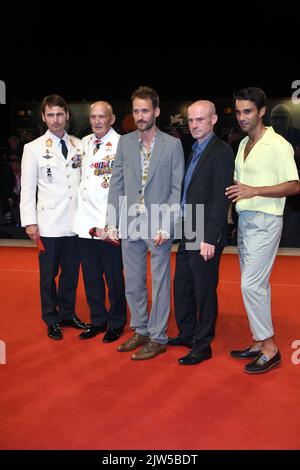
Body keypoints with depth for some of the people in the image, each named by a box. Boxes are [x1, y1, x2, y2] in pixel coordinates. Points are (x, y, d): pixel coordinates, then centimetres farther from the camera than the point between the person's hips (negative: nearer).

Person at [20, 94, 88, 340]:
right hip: (49, 223, -3)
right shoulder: (34, 148, 1)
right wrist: (30, 222, -6)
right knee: (48, 274, 7)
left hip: (75, 221, 3)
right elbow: (27, 188, 0)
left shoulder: (79, 145, 8)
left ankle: (68, 313, 29)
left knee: (71, 271, 12)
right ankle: (52, 320, 22)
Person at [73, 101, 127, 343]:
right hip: (86, 221, 6)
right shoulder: (85, 142, 11)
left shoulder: (121, 145, -8)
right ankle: (97, 320, 28)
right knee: (91, 277, 13)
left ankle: (116, 323, 21)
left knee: (114, 277, 4)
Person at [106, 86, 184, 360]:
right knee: (133, 283, 13)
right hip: (129, 224, 4)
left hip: (158, 225, -4)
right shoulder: (125, 142, 7)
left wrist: (166, 226, -13)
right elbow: (116, 184, 7)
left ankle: (158, 338, 19)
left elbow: (177, 188, -5)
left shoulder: (172, 145, -2)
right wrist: (112, 223, 2)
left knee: (160, 282, 6)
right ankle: (141, 331, 30)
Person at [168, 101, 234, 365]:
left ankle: (203, 346, 18)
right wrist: (184, 229, 10)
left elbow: (221, 199, -18)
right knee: (181, 285, 17)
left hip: (206, 235, -8)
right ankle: (187, 334, 34)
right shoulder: (194, 150, 15)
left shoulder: (221, 152, -12)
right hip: (188, 232, 9)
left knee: (204, 290, 3)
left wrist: (210, 239, -21)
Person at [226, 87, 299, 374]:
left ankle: (270, 349, 3)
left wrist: (253, 190, -22)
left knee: (251, 285, -11)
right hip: (244, 220, 8)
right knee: (256, 284, 12)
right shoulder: (243, 144, 14)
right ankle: (259, 343, 22)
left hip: (264, 221, -8)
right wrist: (234, 191, 2)